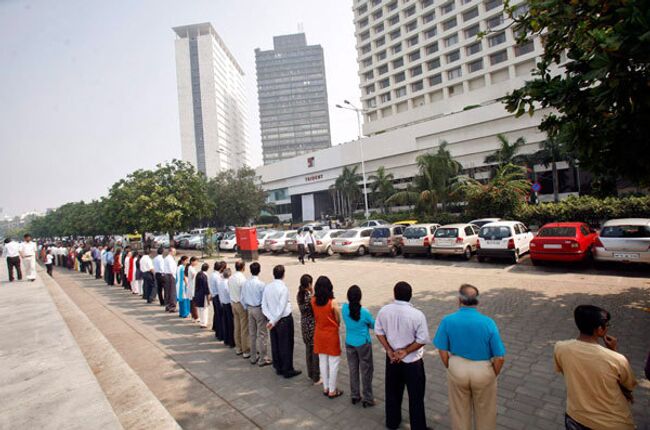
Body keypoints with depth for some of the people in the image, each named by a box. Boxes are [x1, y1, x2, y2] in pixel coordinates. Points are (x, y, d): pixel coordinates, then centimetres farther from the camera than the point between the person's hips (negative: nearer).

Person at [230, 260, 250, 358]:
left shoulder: (230, 278, 3)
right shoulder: (242, 279, -21)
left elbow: (229, 291, 11)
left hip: (234, 304, 8)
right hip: (242, 304, -8)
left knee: (237, 327, 17)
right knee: (245, 329, 1)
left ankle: (238, 348, 29)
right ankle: (246, 351, 8)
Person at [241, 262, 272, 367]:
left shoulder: (246, 283, -1)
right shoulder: (261, 284, -19)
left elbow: (242, 298, 6)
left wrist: (246, 309, 18)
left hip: (250, 309, 6)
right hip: (259, 309, -6)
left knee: (252, 334, 16)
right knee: (262, 335, 4)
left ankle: (253, 357, 28)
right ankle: (263, 359, 11)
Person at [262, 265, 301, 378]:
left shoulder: (267, 287, -2)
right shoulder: (283, 288, -20)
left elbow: (264, 306, -1)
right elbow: (281, 308, -22)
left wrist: (271, 319, -5)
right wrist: (273, 321, -14)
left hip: (273, 320, 6)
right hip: (285, 320, -6)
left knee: (275, 344, 16)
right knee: (286, 345, 7)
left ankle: (278, 368, 30)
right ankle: (287, 370, 17)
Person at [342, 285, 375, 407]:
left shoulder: (344, 308, -12)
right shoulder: (364, 312, -24)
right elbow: (373, 325, -6)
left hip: (349, 343, 4)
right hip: (363, 344, -4)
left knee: (353, 370, 18)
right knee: (366, 371, 12)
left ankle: (354, 396, 32)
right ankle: (367, 399, 24)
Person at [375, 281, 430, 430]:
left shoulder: (384, 311, -13)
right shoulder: (417, 315, -24)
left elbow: (379, 332, -5)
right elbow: (422, 340, -18)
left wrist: (389, 350, -4)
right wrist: (405, 351, -12)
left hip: (392, 359, 4)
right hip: (412, 361, -4)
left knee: (393, 392, 23)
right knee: (415, 396, 15)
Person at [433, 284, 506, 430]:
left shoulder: (447, 321, -18)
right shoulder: (488, 323, -20)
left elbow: (443, 351, -9)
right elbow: (499, 357, -14)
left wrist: (451, 368, 9)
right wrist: (494, 374, 5)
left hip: (457, 369, 1)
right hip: (483, 371, 0)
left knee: (459, 410, 23)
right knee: (484, 412, 25)